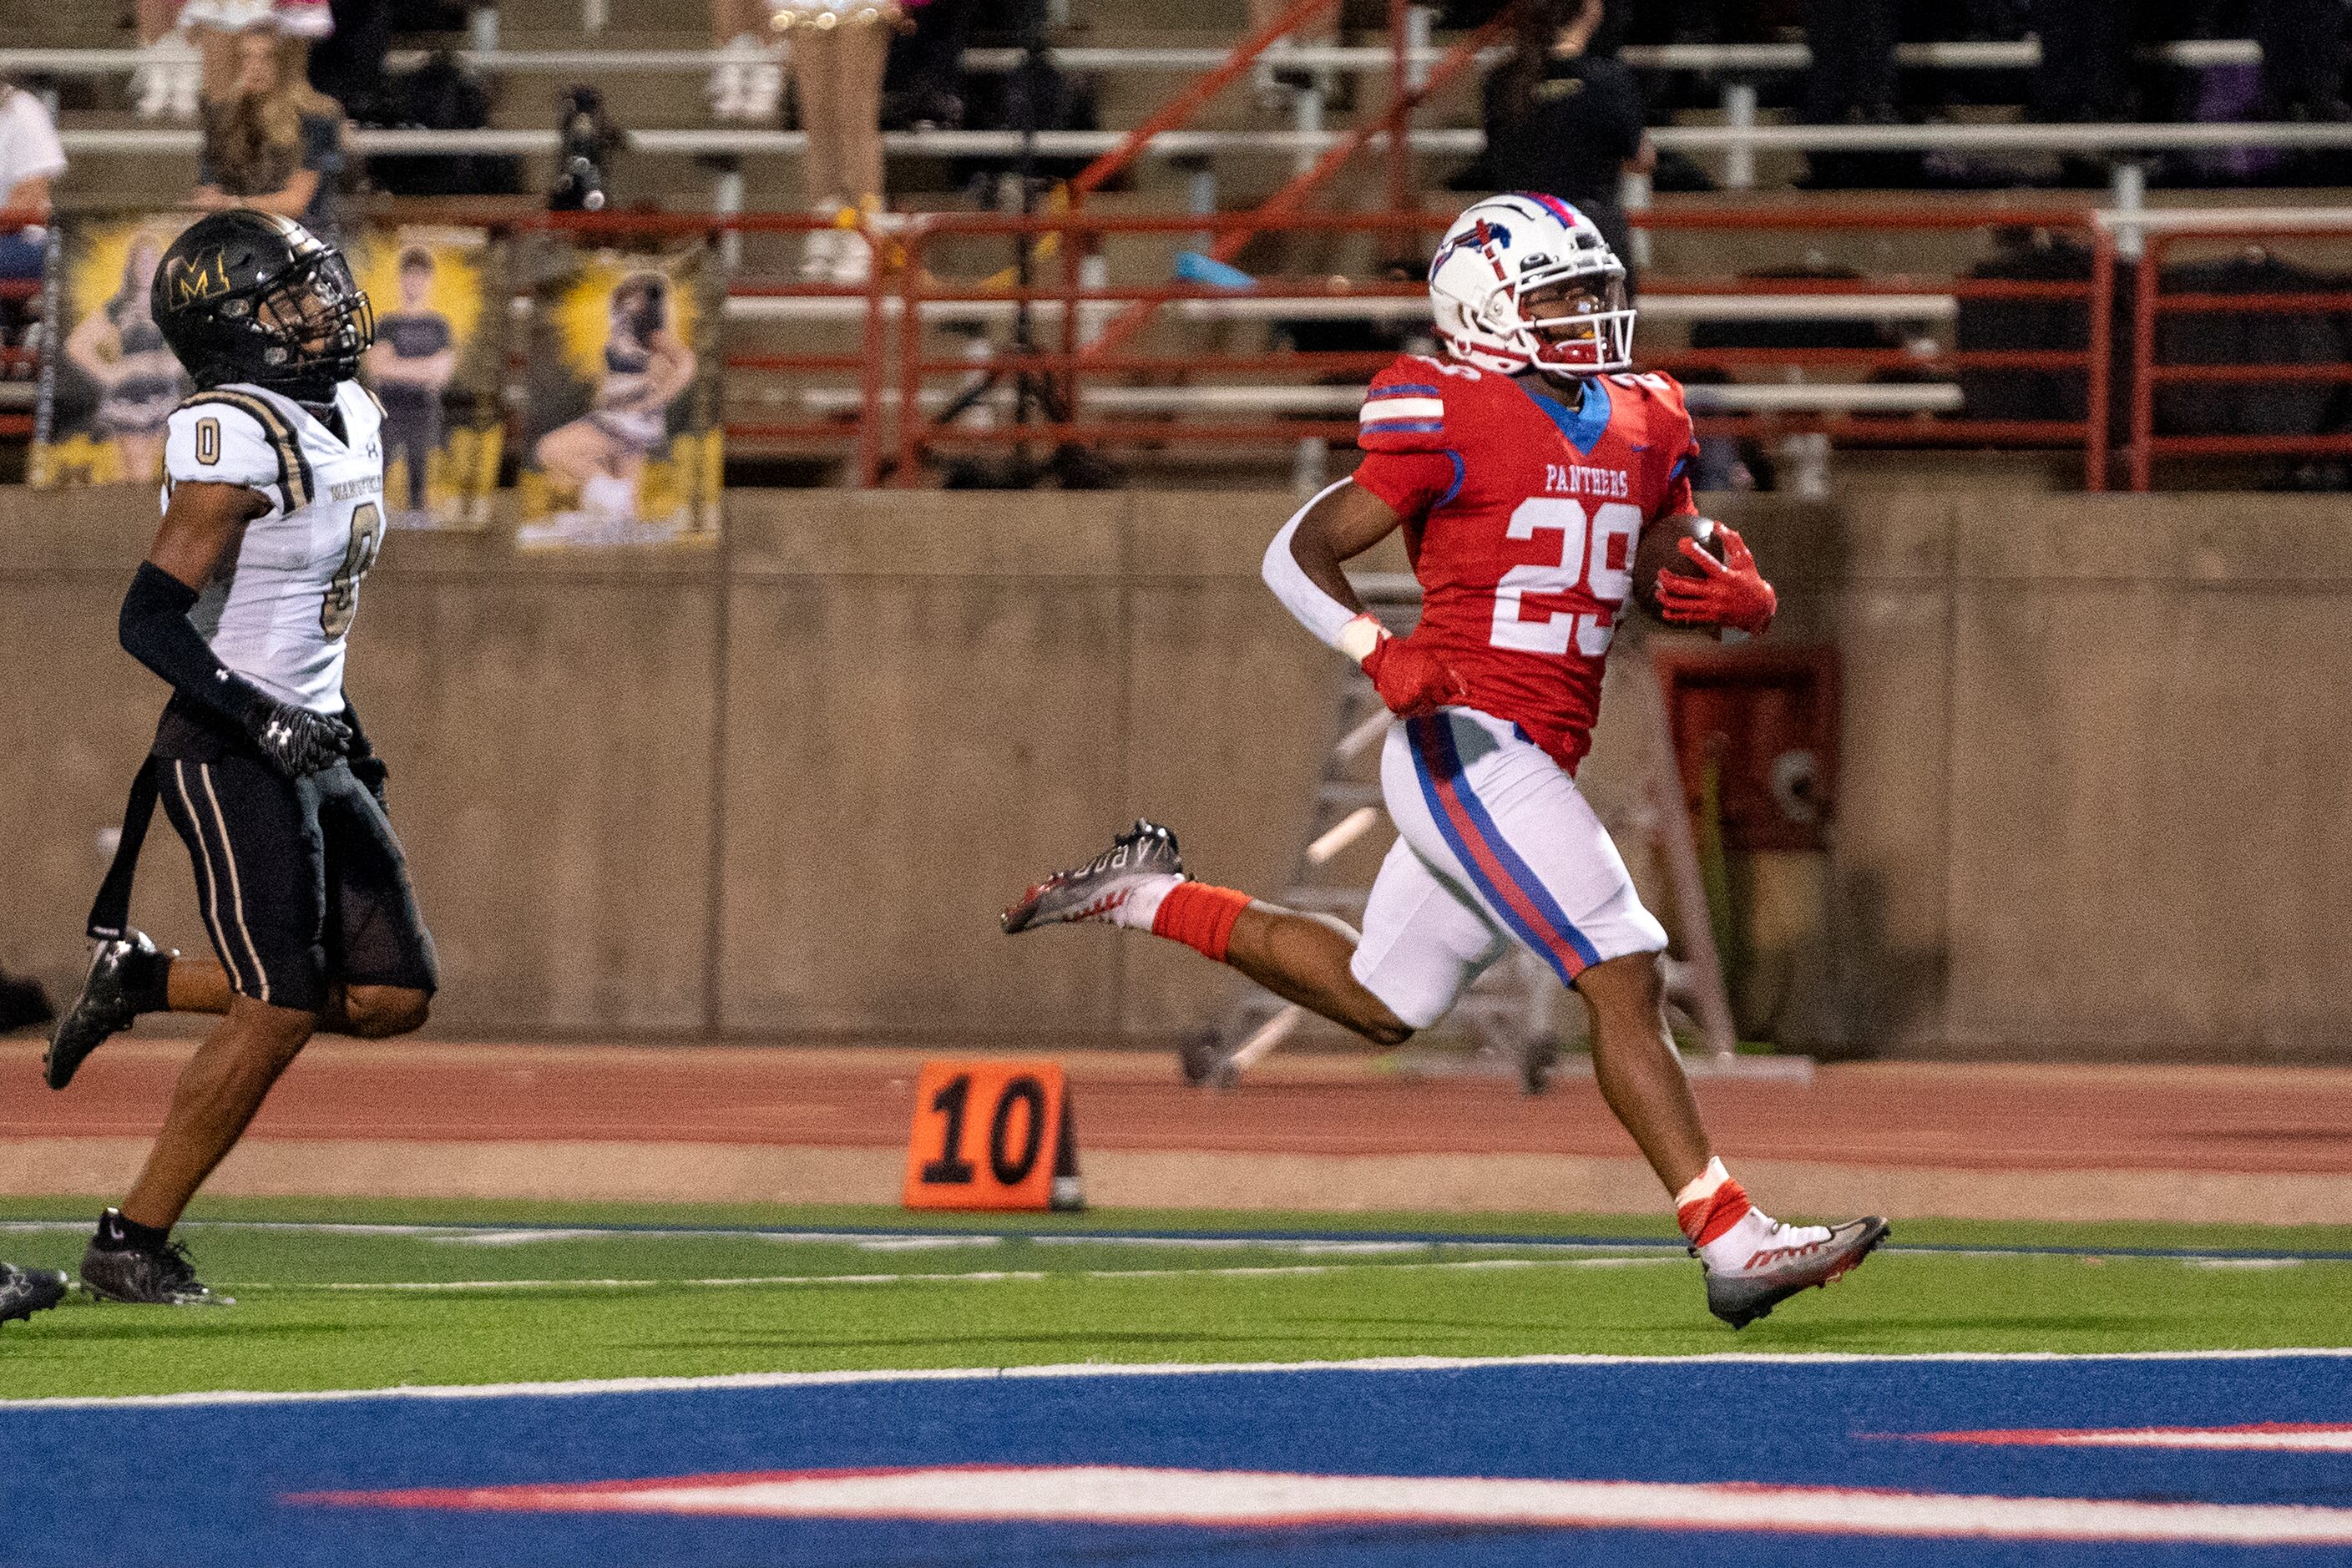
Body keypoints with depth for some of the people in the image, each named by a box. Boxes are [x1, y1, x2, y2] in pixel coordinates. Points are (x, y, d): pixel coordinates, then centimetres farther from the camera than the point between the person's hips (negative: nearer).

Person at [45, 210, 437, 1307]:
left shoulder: (351, 423, 11)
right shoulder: (239, 444, -18)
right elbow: (150, 619, -20)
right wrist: (262, 718, -27)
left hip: (312, 750, 9)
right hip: (232, 760, -9)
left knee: (393, 997, 3)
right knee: (281, 1012, -12)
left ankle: (143, 982, 19)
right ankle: (131, 1248, -2)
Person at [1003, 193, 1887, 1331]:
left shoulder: (1642, 428, 12)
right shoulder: (1452, 424, -10)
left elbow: (1685, 570, 20)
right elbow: (1299, 553, -6)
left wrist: (1728, 593, -5)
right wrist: (1381, 657, -24)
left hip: (1534, 764, 9)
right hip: (1470, 747, -9)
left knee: (1378, 1002, 21)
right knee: (1623, 980, -14)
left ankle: (1149, 896, 35)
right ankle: (1731, 1245, -14)